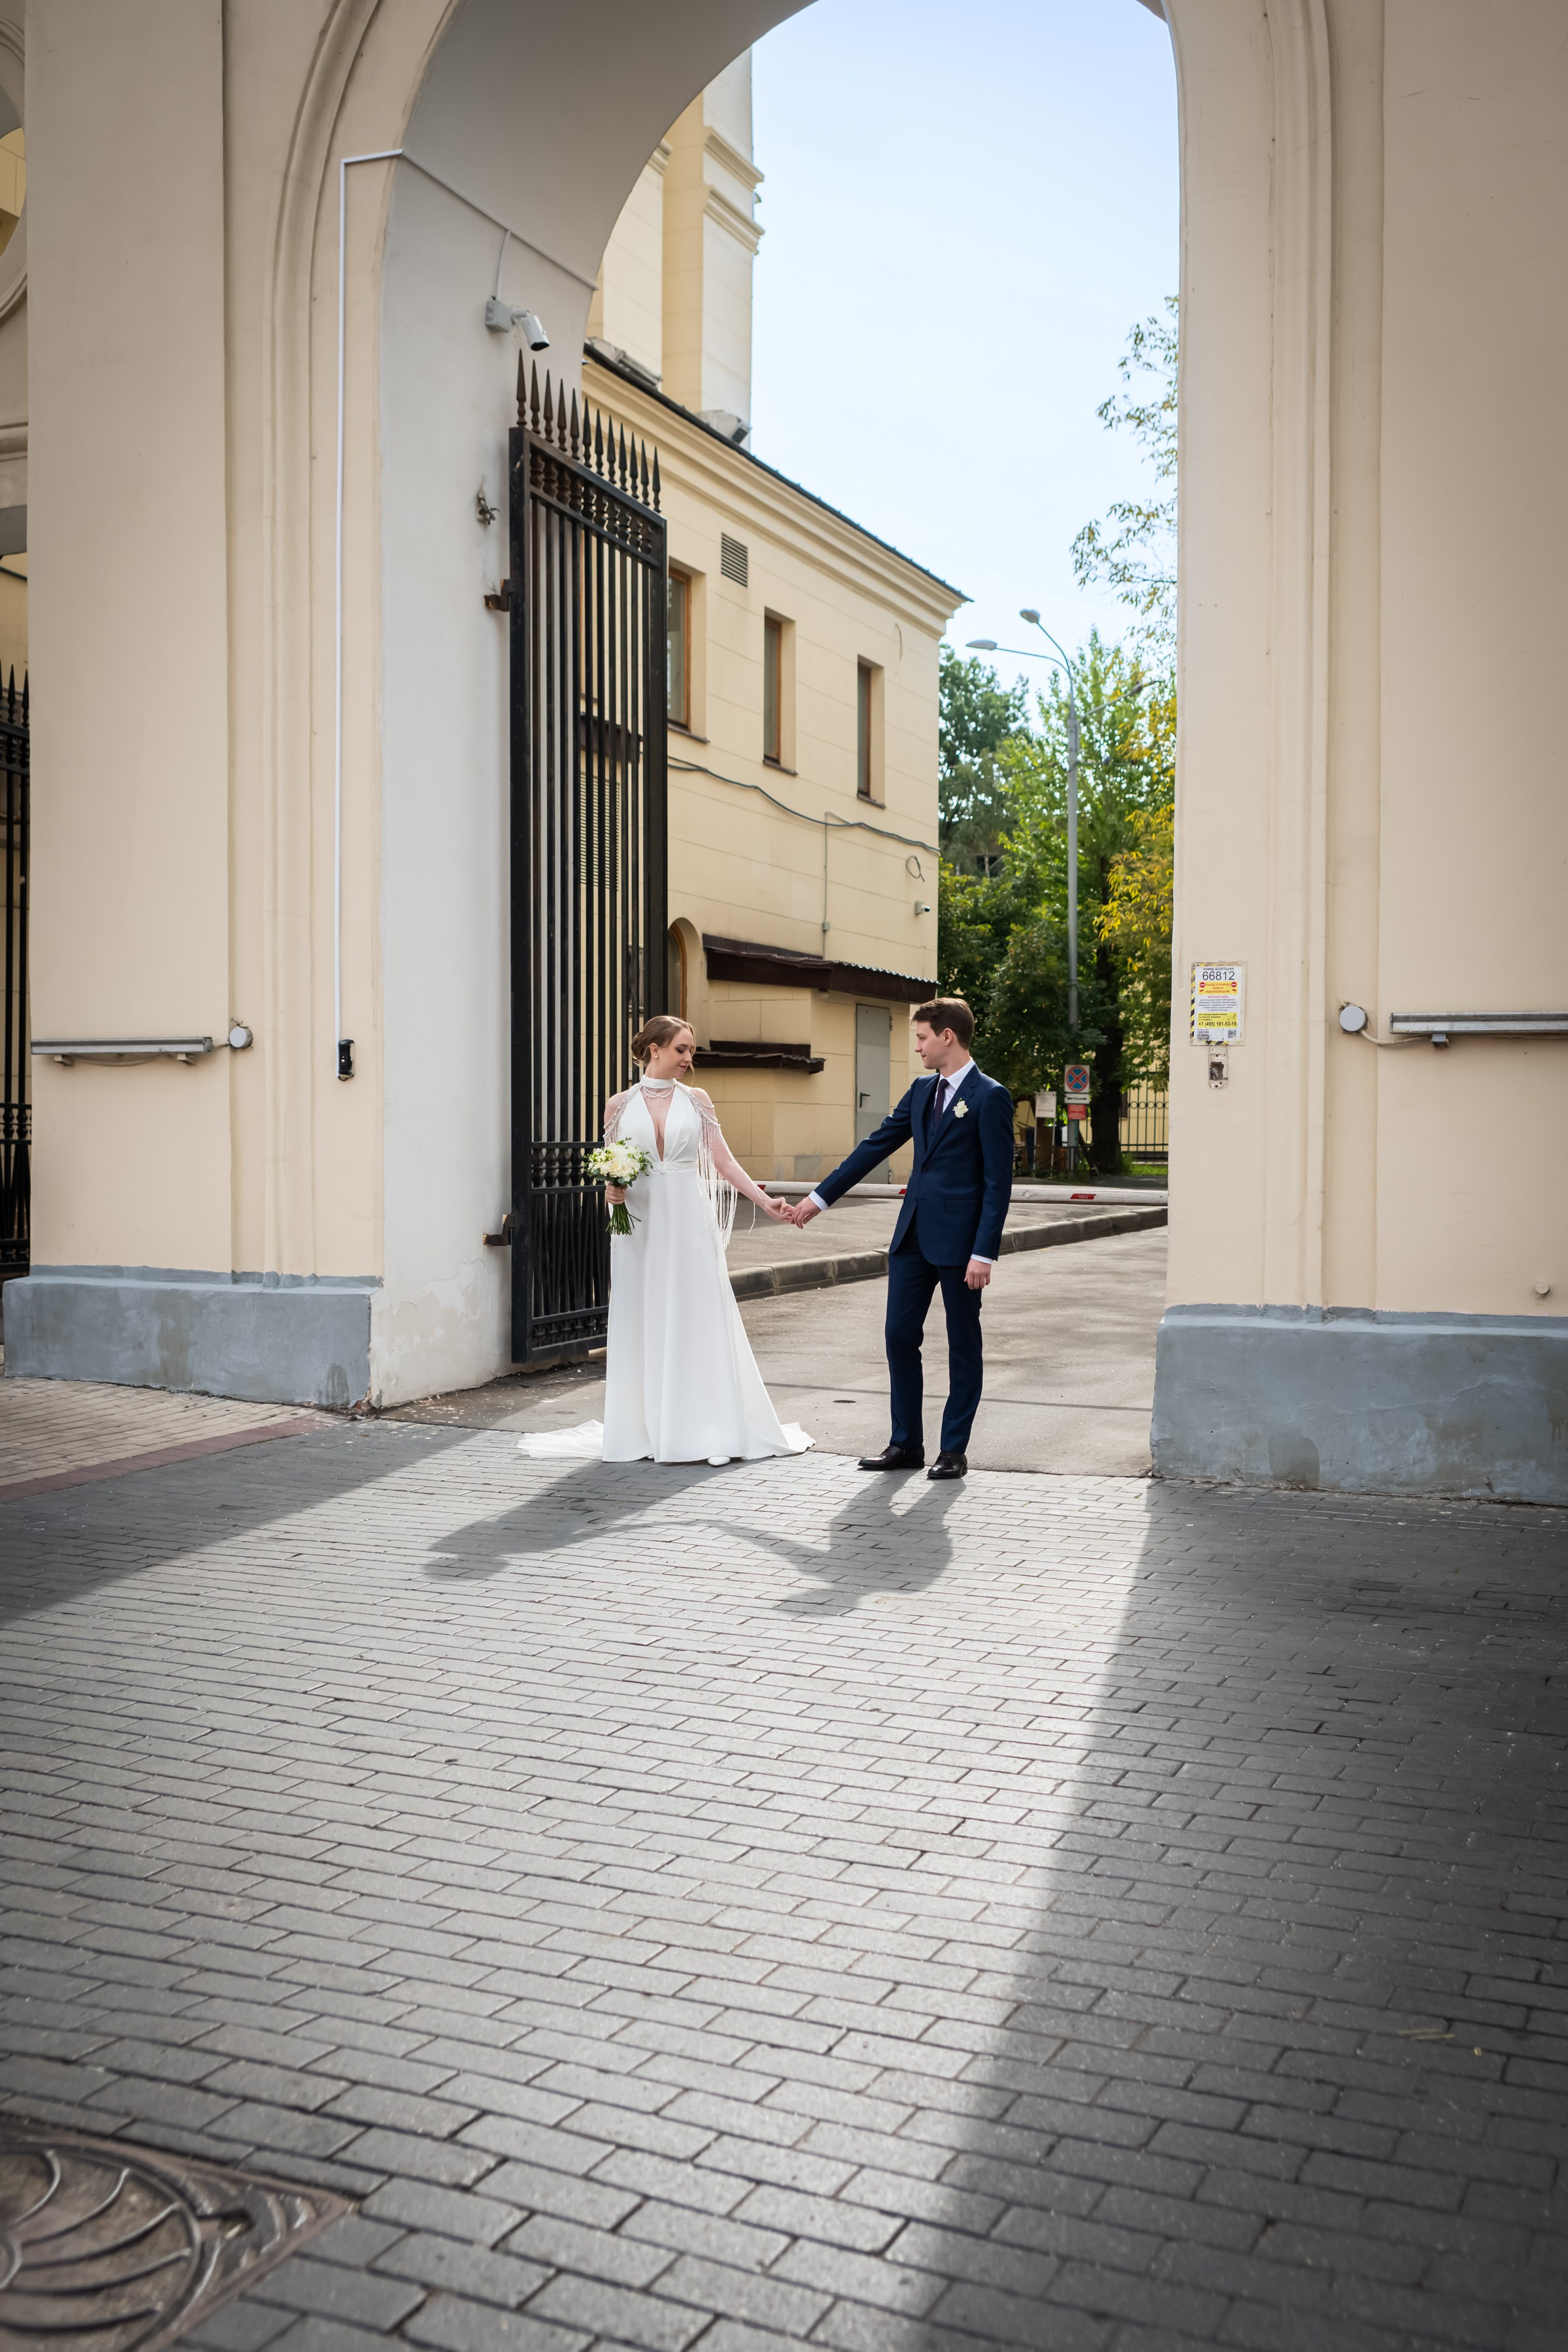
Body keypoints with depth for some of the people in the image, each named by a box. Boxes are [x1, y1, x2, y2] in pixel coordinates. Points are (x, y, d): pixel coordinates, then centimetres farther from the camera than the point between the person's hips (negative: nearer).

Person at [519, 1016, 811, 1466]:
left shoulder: (696, 1100, 6)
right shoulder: (620, 1105, 5)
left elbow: (724, 1161, 3)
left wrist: (766, 1202, -5)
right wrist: (611, 1189, -11)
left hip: (688, 1222, 0)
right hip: (639, 1223, 0)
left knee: (697, 1321, -2)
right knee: (643, 1324, 3)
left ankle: (709, 1431, 3)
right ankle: (647, 1431, 9)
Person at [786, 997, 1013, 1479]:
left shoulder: (989, 1097, -10)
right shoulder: (922, 1091, 12)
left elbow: (998, 1182, -13)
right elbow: (875, 1146, 16)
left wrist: (984, 1253, -18)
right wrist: (820, 1197, 15)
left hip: (960, 1239, -7)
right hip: (914, 1235, 7)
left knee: (963, 1345, 5)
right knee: (900, 1336, 7)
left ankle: (954, 1450, 14)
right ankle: (906, 1445, 17)